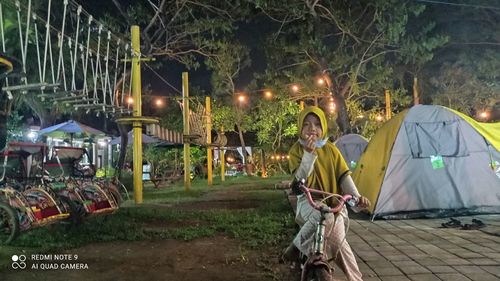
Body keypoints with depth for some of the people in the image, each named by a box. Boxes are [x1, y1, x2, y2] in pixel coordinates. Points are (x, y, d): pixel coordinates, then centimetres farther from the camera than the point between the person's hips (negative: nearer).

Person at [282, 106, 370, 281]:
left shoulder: (330, 149, 4)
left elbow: (344, 176, 0)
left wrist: (356, 197, -14)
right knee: (325, 218, -36)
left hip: (333, 202, 3)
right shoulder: (296, 150, -3)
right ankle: (295, 247, -14)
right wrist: (309, 153, -27)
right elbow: (301, 178, -16)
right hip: (309, 201, -3)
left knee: (338, 240, -12)